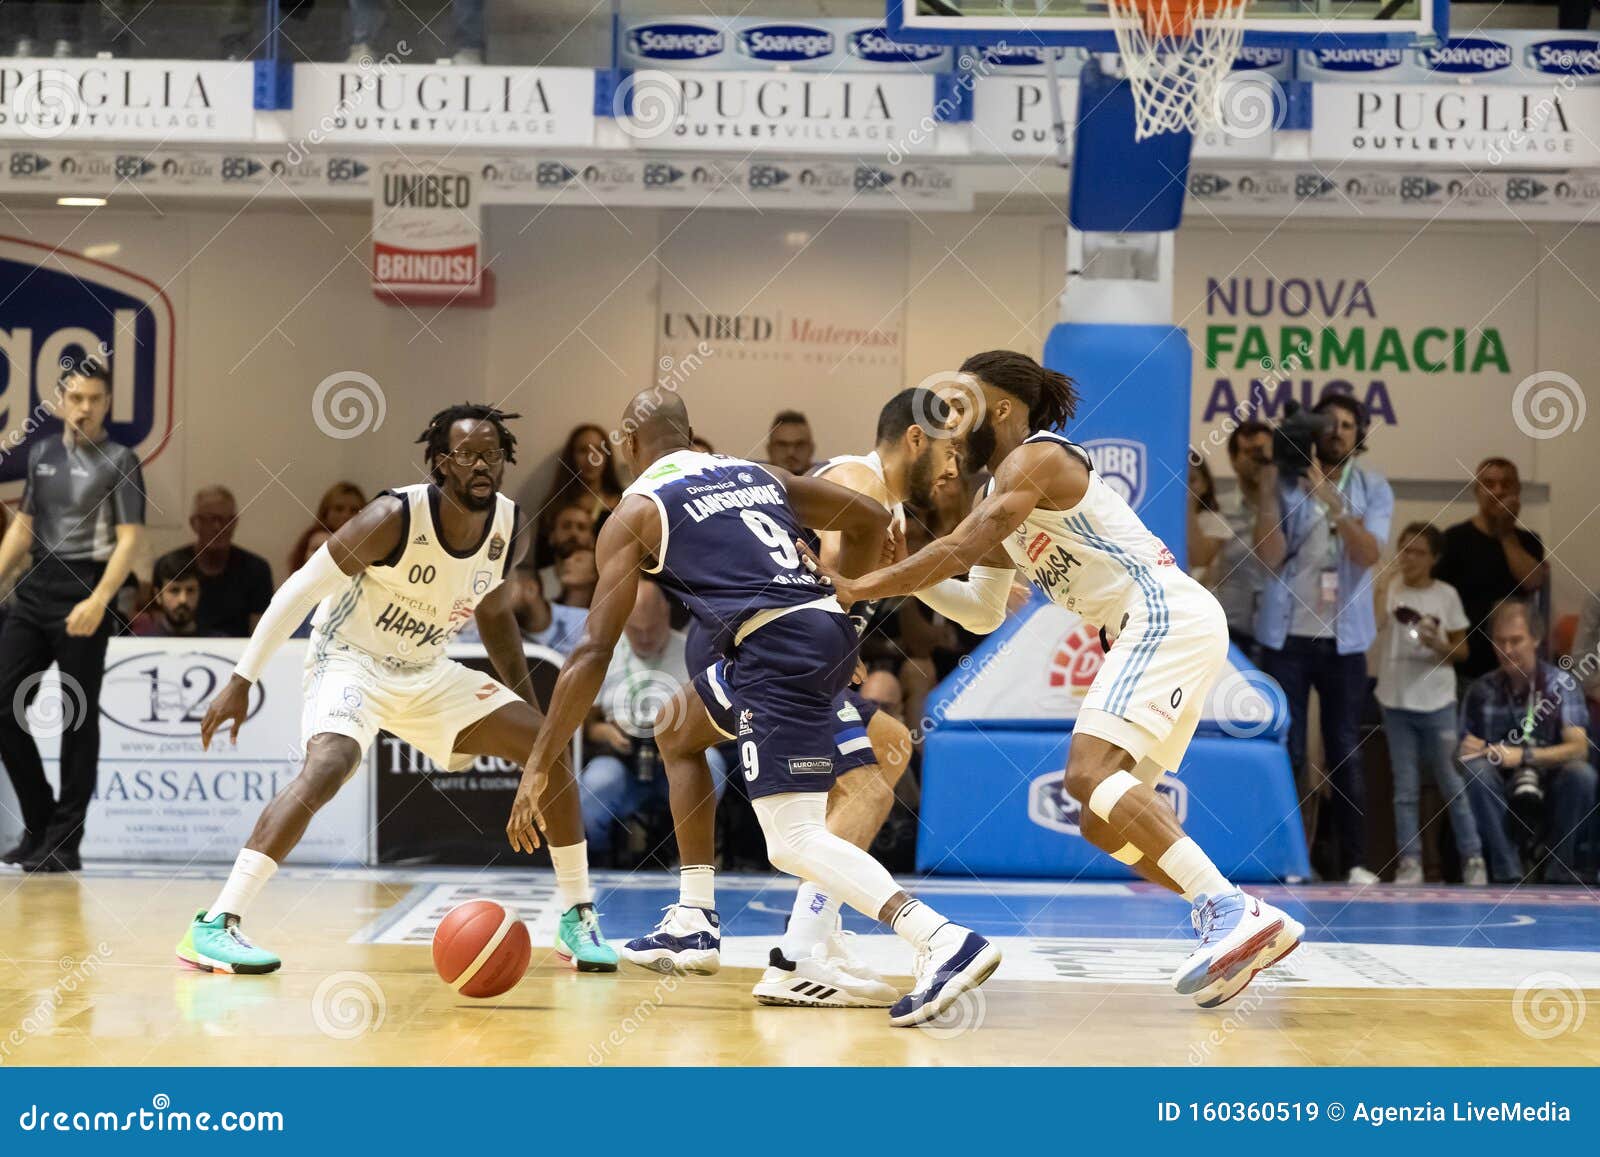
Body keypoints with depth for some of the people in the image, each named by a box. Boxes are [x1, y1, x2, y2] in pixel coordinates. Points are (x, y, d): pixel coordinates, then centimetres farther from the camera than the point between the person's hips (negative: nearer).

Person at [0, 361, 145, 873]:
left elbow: (129, 541, -10)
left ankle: (64, 843, 4)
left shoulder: (119, 461, -3)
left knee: (78, 718, -1)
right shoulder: (41, 453, 13)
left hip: (83, 597, -6)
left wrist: (98, 601, -23)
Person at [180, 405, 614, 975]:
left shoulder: (511, 530, -7)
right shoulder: (395, 517, -25)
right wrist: (241, 682, -20)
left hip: (427, 673, 6)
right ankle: (213, 927, -35)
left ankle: (577, 919, 10)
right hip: (349, 661, -6)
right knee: (329, 765, -34)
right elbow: (300, 590, -19)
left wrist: (529, 706, 13)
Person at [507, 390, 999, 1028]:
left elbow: (594, 651, 0)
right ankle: (694, 925, 28)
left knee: (794, 841, -12)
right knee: (677, 730, 29)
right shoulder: (757, 473, 24)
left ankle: (947, 943, -32)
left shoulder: (637, 509, 6)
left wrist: (538, 767, 1)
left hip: (777, 644, -8)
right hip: (828, 623, 8)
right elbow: (870, 519, 21)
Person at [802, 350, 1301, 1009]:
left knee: (1090, 774, -24)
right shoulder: (999, 492, 23)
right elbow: (982, 614, 23)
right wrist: (903, 578, 10)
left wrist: (860, 588, -15)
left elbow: (960, 549, -20)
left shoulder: (1037, 457, -7)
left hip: (1170, 615, -10)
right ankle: (1250, 928, 4)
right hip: (1153, 633, 10)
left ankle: (1230, 911, -31)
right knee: (1104, 821, 6)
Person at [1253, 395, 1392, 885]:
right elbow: (1269, 555, -9)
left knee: (1346, 752, 3)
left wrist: (1331, 499, -23)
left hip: (1343, 639, 1)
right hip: (1286, 636, -1)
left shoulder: (1373, 489, 4)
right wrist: (1267, 485, -15)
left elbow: (1368, 554, -12)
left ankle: (1354, 860, 4)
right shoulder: (1286, 484, 1)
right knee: (1285, 751, -1)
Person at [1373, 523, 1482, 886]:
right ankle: (1409, 862, 7)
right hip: (1396, 702, 1)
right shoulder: (1389, 590, 2)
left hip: (1437, 703, -1)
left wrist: (1438, 645, -14)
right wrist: (1388, 580, -12)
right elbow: (1374, 624, -18)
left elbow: (1462, 650, 6)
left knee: (1451, 784, 3)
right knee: (1405, 789, 5)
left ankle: (1473, 858, 10)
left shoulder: (1446, 595, 1)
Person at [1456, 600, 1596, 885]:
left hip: (1553, 796, -1)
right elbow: (1462, 752, 5)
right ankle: (1507, 872, -26)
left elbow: (1579, 747, -15)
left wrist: (1524, 756, -27)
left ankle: (1559, 870, -13)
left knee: (1581, 774, -31)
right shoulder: (1482, 690, 1)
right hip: (1502, 801, 1)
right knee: (1477, 768, -29)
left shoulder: (1560, 683, -4)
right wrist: (1466, 751, -20)